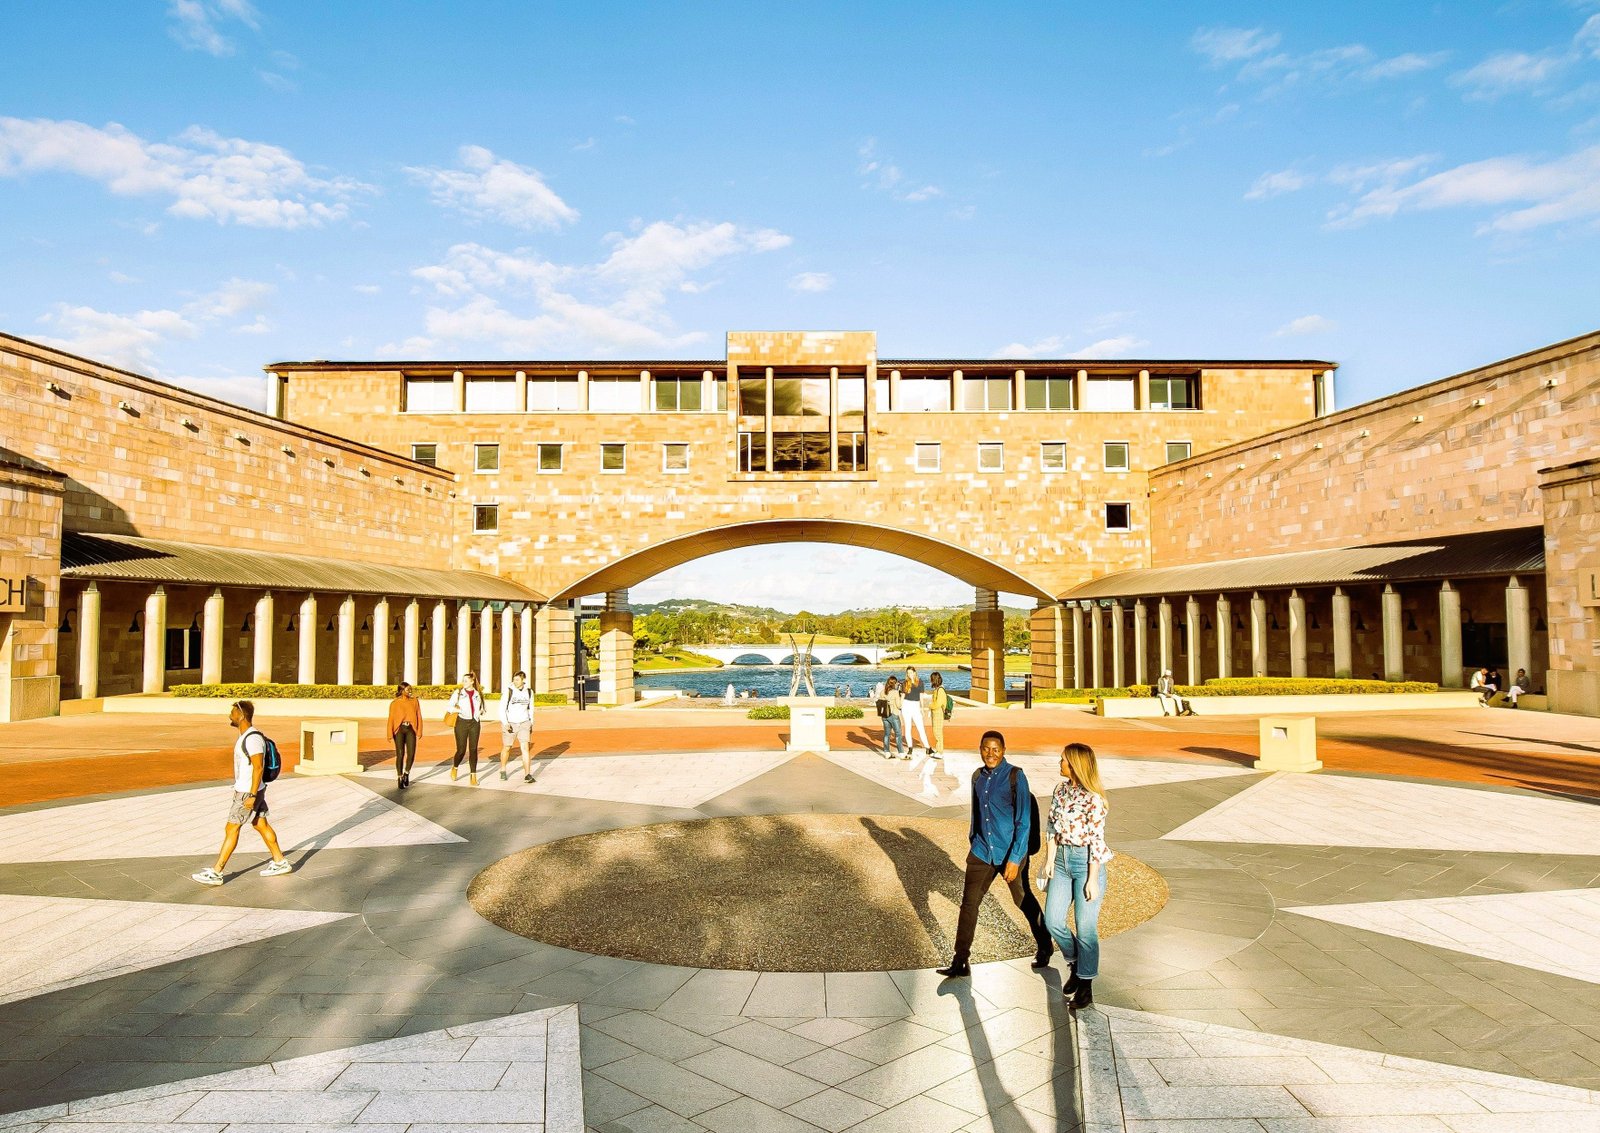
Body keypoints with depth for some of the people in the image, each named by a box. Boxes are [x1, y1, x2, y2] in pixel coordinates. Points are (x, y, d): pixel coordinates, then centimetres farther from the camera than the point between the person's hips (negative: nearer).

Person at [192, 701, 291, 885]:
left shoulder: (253, 738, -21)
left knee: (231, 829, -2)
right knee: (261, 825, 14)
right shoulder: (246, 735, 11)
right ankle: (280, 862, 21)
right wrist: (239, 788, 23)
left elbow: (258, 767, -24)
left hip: (248, 793, -10)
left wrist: (252, 795, -24)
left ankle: (216, 873, 6)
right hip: (245, 789, 10)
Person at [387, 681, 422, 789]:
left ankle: (406, 773, 18)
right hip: (399, 729, -2)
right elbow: (391, 718, -1)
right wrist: (390, 733, -9)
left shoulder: (414, 701, 8)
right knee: (400, 754, -1)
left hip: (411, 729, 2)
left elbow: (419, 716, 8)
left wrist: (419, 731, 1)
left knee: (411, 753, -8)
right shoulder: (394, 703, 1)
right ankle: (399, 778, 12)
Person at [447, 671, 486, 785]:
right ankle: (454, 768, 30)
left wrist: (480, 712, 2)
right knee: (461, 750, -2)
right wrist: (458, 710, -23)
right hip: (462, 723, -2)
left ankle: (473, 776, 3)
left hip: (474, 723, 2)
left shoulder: (478, 694, 10)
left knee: (473, 749, -1)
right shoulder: (458, 693, 1)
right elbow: (448, 707, -6)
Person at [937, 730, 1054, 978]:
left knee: (1024, 901, 14)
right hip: (982, 852, 5)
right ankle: (960, 962, 7)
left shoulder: (1015, 776, -15)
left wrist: (1014, 858, -19)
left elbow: (1024, 822, -16)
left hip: (1010, 853, -5)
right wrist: (973, 843, 19)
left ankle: (1045, 947, 38)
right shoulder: (978, 776, 3)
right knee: (968, 902, 0)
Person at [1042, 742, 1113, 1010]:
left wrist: (1092, 880, -14)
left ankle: (1086, 984, 18)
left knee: (1085, 927, 2)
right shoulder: (1061, 790, 4)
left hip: (1086, 862, -7)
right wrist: (1050, 859, 5)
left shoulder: (1093, 799, -17)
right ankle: (1076, 963, 32)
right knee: (1053, 921, 7)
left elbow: (1097, 841, -15)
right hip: (1062, 859, 7)